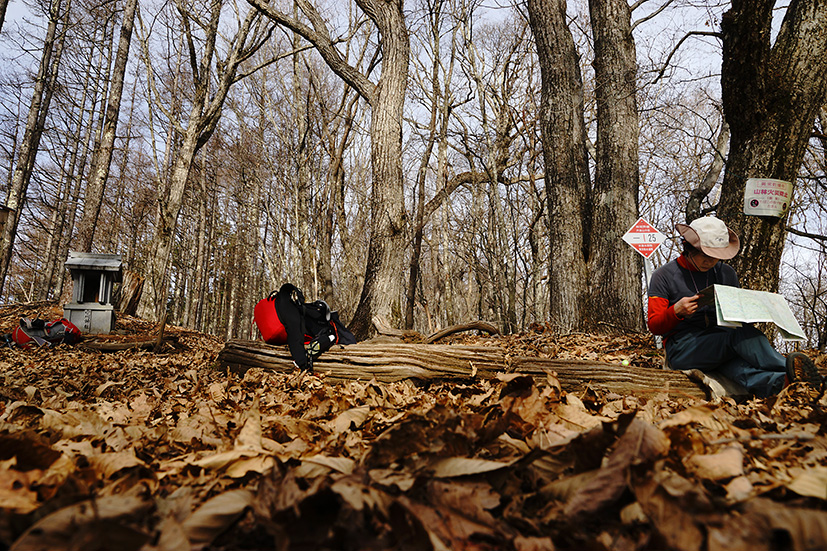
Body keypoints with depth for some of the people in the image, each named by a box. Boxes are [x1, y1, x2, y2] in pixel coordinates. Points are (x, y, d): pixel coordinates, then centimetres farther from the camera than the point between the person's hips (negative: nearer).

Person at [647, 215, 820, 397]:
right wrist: (676, 311, -19)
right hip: (681, 349, -4)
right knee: (739, 334, -33)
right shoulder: (664, 275, 3)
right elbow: (654, 326, 1)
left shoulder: (727, 273, 17)